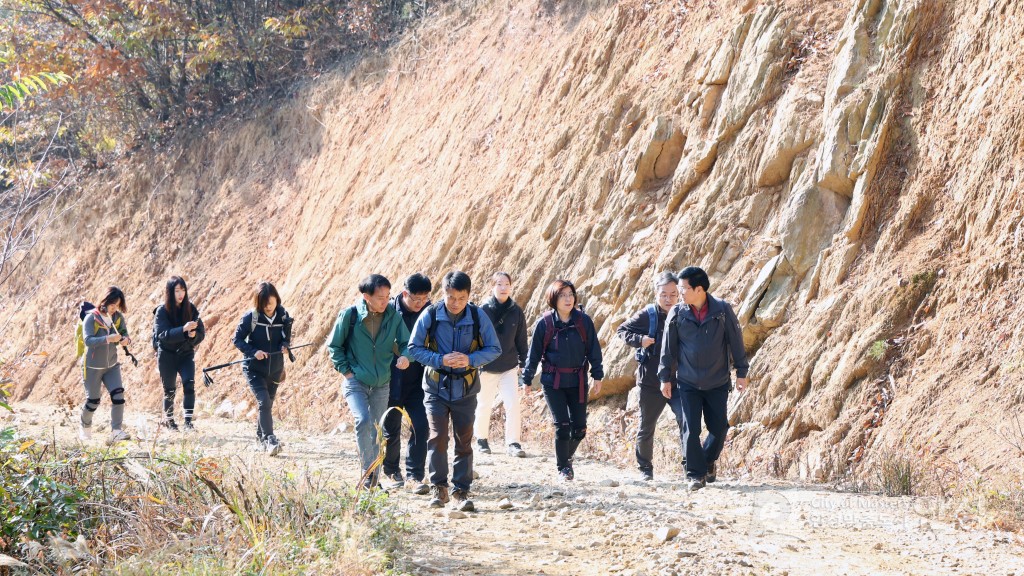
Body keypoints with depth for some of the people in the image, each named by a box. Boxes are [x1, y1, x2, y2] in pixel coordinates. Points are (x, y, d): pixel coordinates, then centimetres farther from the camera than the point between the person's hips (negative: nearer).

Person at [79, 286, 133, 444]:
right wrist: (108, 339, -41)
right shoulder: (91, 318, -16)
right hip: (93, 366, -4)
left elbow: (125, 334, 2)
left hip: (112, 365, 4)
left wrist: (126, 340, -24)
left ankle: (116, 431, -15)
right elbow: (88, 340, -27)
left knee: (118, 395, -14)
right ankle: (85, 426, 32)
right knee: (93, 401, 4)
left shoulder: (118, 317, -1)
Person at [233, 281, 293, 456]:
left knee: (268, 404, 13)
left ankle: (261, 438, 31)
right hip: (255, 369, -4)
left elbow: (287, 336, 11)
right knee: (264, 402, -18)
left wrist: (285, 345, -12)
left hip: (275, 369, 4)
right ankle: (270, 440, -20)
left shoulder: (283, 316, -4)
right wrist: (253, 351, -22)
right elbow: (238, 339, -8)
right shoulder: (251, 317, -13)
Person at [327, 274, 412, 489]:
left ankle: (372, 479, 20)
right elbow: (334, 346, 0)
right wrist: (346, 370, -7)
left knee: (377, 430, 9)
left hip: (381, 384, 3)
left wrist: (405, 356, -21)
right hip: (355, 382, -3)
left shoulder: (393, 316, -5)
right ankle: (368, 470, -14)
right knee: (363, 420, -24)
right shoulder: (350, 315, -11)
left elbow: (405, 343, 2)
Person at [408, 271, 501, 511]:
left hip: (465, 390, 1)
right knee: (437, 437, -10)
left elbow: (494, 349, -1)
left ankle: (461, 491, 13)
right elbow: (414, 347, -4)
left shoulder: (478, 317, -6)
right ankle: (438, 488, 3)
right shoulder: (430, 315, -9)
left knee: (464, 441, 4)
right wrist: (440, 360, -19)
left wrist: (470, 360, -19)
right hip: (436, 388, -1)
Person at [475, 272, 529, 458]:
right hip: (486, 368, -1)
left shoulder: (516, 312, -1)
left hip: (509, 367, 1)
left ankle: (513, 443, -4)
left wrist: (523, 364, 6)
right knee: (484, 405, 10)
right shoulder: (483, 311, -9)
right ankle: (481, 439, 30)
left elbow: (521, 340, 7)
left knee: (513, 404, -10)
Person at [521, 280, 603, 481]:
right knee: (562, 425, -7)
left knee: (579, 428, 2)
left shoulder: (584, 321, -3)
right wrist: (527, 379, 2)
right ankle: (563, 467, 11)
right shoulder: (544, 324, -6)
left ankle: (568, 456, 32)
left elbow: (593, 350, 4)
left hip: (577, 381, 2)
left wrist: (597, 376, 2)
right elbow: (534, 353, 1)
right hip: (553, 381, -2)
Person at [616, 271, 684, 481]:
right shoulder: (647, 315, -7)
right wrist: (639, 340, -17)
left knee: (686, 421, -18)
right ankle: (645, 468, 29)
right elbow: (622, 330, 2)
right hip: (650, 383, -1)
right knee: (646, 427, 12)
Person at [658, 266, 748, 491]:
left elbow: (736, 342, -1)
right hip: (688, 383, 0)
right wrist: (665, 377, 3)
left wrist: (741, 372, 1)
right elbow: (668, 348, 3)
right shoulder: (677, 314, -4)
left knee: (719, 428, 4)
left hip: (718, 383, 0)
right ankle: (695, 474, 4)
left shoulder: (722, 310, -7)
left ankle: (708, 461, 31)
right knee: (691, 430, -5)